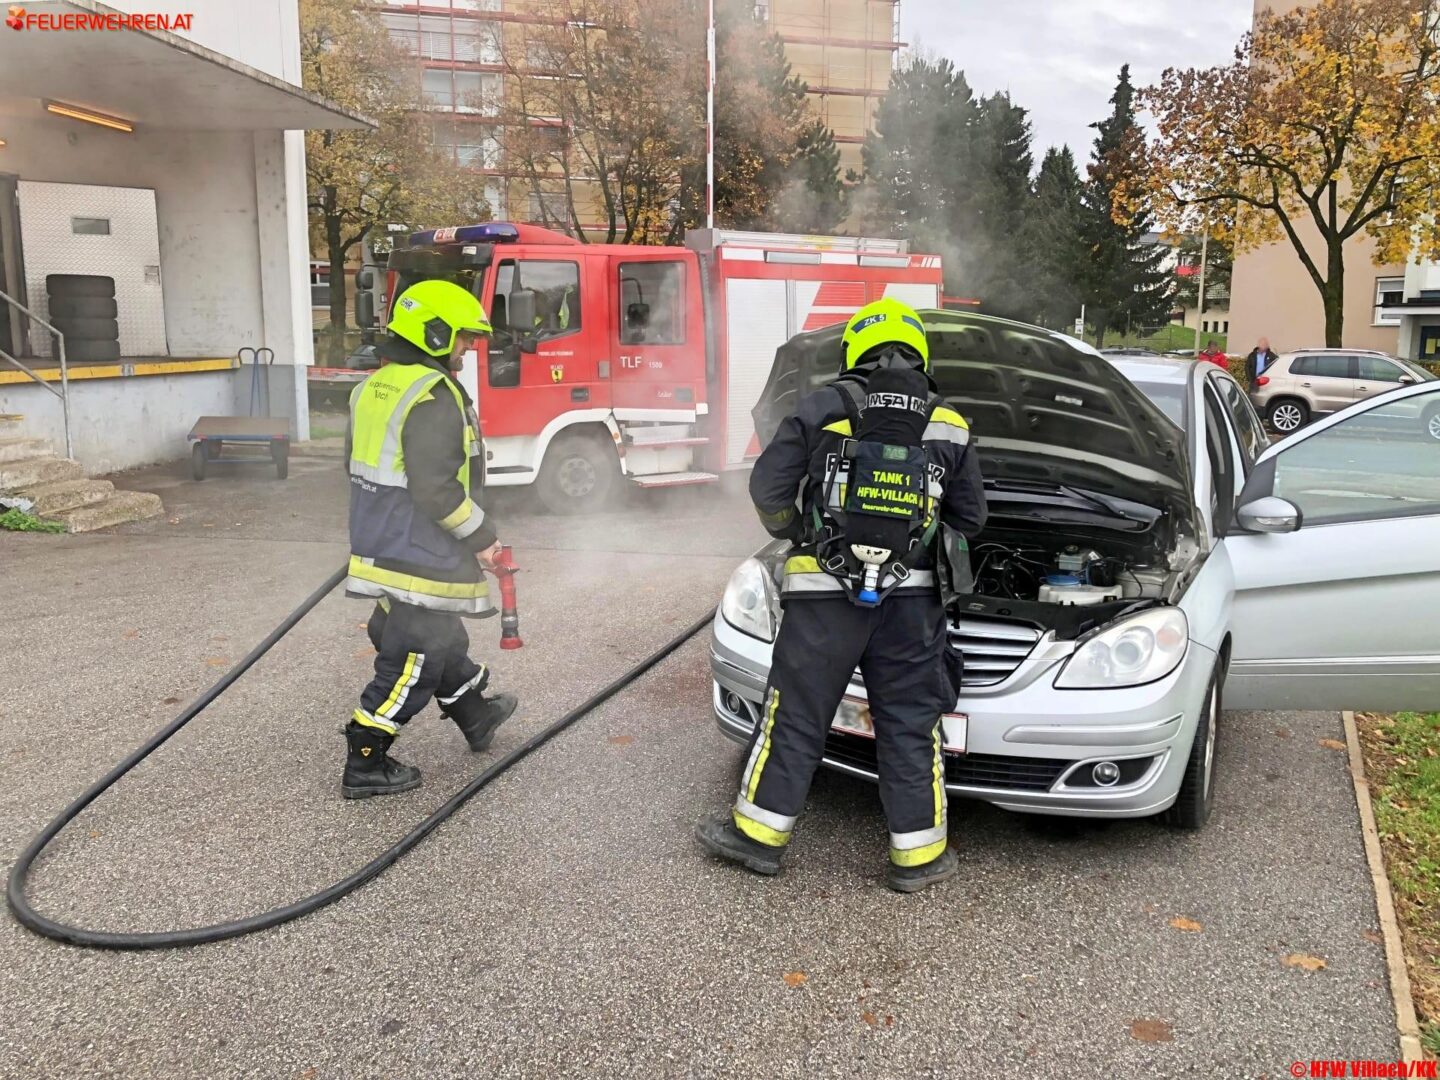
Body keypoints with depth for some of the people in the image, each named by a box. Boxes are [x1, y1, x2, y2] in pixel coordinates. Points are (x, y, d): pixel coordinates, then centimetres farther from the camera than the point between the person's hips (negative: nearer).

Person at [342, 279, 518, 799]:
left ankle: (475, 717, 43)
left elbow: (366, 466, 18)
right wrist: (481, 536, -13)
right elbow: (436, 488, -26)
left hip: (380, 544, 10)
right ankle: (365, 766, 12)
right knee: (412, 661, 2)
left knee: (441, 641, 24)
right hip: (420, 558, -10)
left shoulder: (374, 388, 10)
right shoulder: (434, 397, -21)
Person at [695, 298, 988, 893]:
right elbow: (971, 517, 12)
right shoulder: (949, 426, 5)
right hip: (910, 598, 2)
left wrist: (793, 532, 16)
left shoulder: (823, 408, -2)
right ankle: (917, 853, 18)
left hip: (825, 592, -2)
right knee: (910, 723, 10)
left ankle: (759, 832, 19)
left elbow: (767, 487, -3)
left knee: (794, 713, 8)